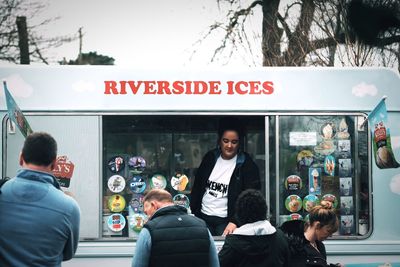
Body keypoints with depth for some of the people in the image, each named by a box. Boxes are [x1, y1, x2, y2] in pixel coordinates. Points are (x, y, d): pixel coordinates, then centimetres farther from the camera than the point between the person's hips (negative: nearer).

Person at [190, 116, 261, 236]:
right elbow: (196, 187, 15)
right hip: (203, 217, 4)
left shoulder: (247, 165, -6)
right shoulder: (210, 157, 8)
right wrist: (191, 213, 10)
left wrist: (235, 222, -23)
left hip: (225, 221, -4)